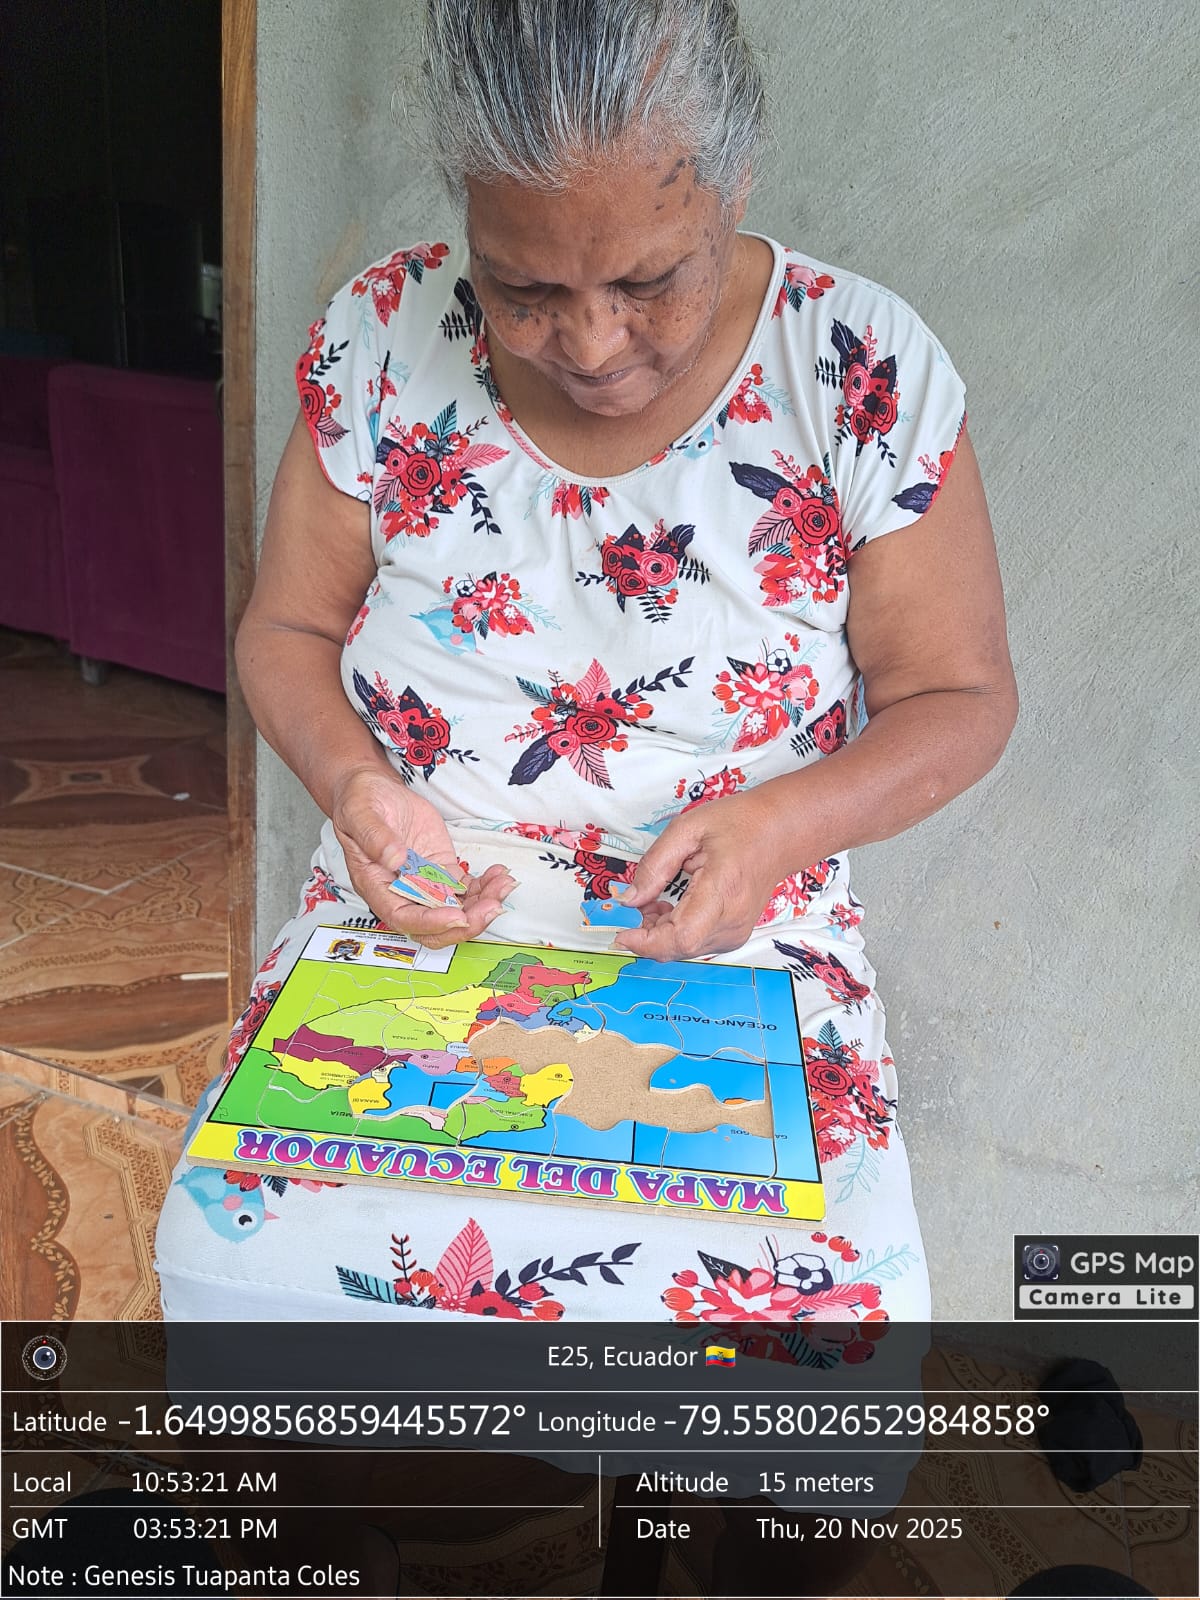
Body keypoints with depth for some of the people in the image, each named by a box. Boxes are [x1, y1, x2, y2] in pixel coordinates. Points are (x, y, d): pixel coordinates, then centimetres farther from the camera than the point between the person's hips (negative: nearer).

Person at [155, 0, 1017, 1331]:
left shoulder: (867, 371, -8)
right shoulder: (383, 336, -2)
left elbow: (960, 697, 0)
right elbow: (285, 632, 6)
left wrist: (791, 819, -20)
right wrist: (351, 780, -15)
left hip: (734, 946, -1)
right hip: (407, 918, 2)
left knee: (842, 1300, -22)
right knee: (229, 1241, -20)